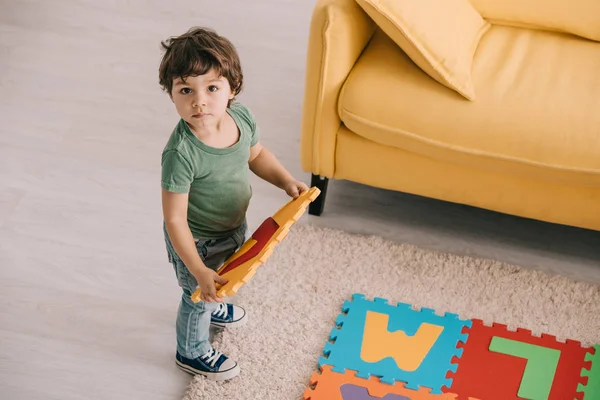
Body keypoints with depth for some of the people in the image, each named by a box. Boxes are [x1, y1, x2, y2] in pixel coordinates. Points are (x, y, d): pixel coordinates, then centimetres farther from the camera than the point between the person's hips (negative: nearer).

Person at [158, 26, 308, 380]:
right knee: (197, 296, 20)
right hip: (197, 239, -6)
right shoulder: (181, 153, -40)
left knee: (224, 278, 35)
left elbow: (255, 154, 4)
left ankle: (212, 306, 69)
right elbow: (174, 219, -31)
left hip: (234, 226, 6)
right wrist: (199, 271, -30)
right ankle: (192, 352, 50)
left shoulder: (242, 116, -20)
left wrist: (286, 180, -9)